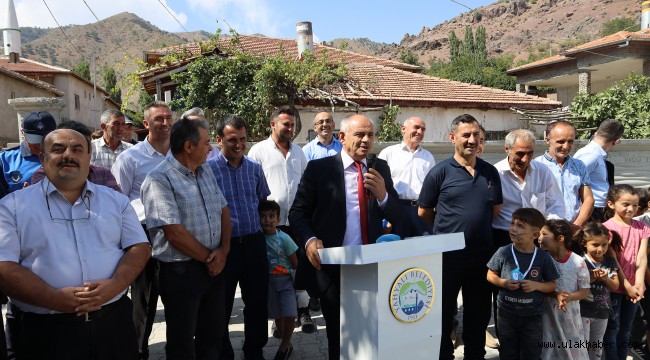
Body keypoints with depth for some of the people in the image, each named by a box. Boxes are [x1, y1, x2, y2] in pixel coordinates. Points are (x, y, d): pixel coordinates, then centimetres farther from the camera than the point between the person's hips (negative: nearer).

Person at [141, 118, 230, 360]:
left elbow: (223, 211, 11)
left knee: (213, 334, 19)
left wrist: (223, 251, -4)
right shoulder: (159, 180, -16)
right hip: (181, 272, -7)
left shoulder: (205, 171, 9)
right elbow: (174, 233, -21)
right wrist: (209, 258, -10)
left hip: (214, 267, 7)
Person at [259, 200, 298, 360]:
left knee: (289, 315, -11)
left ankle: (284, 344, 14)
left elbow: (295, 264, -9)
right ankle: (286, 344, 33)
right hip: (268, 281, 3)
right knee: (277, 315, 14)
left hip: (285, 280, -3)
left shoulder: (284, 238, -15)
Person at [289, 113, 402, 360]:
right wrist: (309, 240, -21)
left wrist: (383, 195, -16)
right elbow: (298, 212, -3)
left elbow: (396, 216, 4)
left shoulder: (381, 168, 5)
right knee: (338, 336, 14)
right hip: (332, 266, -3)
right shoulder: (319, 168, -5)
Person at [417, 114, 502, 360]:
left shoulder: (490, 172, 6)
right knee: (444, 314, 7)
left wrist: (477, 227, 12)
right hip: (448, 254, -4)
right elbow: (423, 214, -1)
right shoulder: (440, 172, -7)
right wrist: (444, 234, 7)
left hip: (482, 254, 4)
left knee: (479, 313, 16)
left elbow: (496, 208, 17)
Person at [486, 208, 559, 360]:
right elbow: (490, 275, 2)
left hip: (533, 316, 0)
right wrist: (503, 283, -17)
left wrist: (536, 285, -19)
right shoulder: (503, 252, -10)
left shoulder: (543, 257, -10)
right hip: (506, 313, 0)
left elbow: (552, 285, 0)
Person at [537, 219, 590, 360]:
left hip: (570, 314, 0)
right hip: (548, 312, 0)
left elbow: (585, 291, -5)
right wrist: (556, 295, -22)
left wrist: (568, 297, -23)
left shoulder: (578, 262, -10)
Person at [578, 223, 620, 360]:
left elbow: (615, 287, 1)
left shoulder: (610, 261, 2)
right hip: (583, 310, -5)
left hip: (602, 310, 5)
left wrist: (604, 278, -18)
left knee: (597, 344, 19)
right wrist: (591, 278, -27)